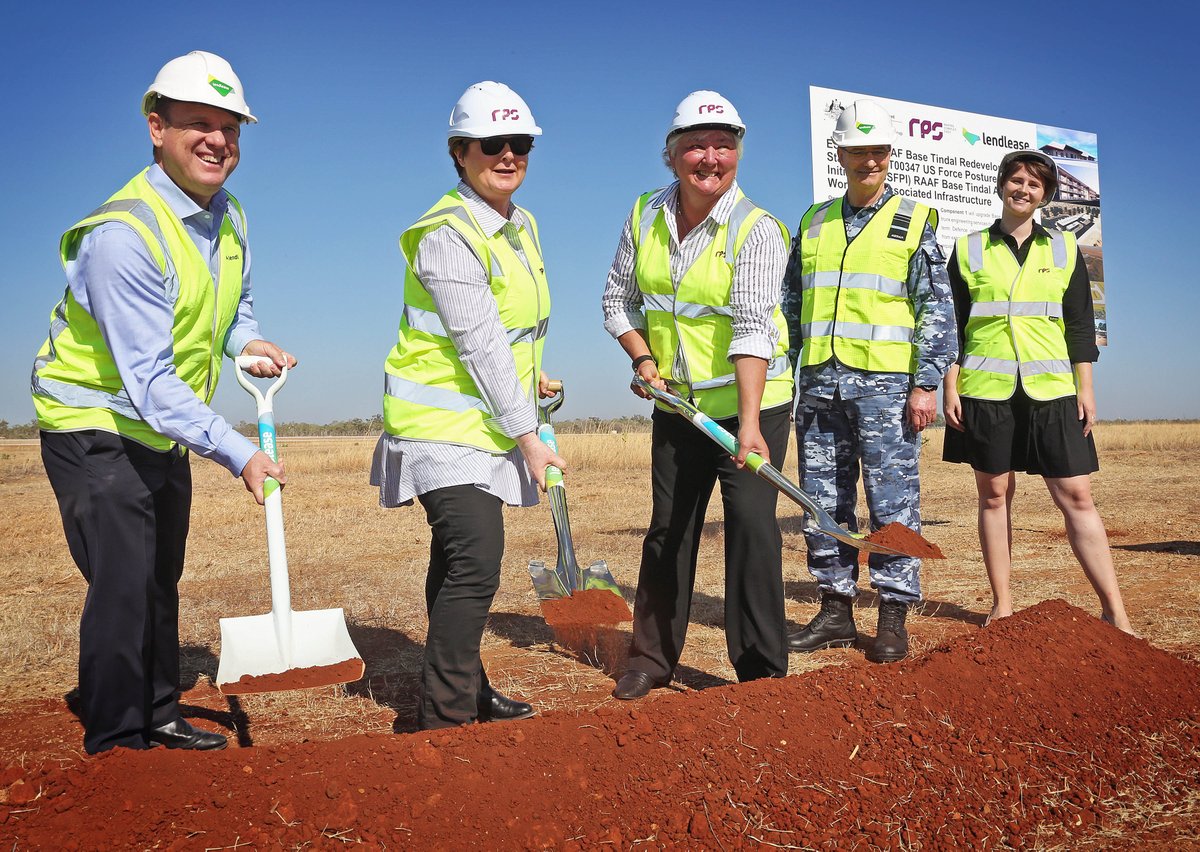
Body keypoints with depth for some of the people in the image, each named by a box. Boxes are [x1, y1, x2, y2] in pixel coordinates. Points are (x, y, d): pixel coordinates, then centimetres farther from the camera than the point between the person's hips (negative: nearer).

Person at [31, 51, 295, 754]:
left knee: (161, 578, 17)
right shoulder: (122, 234, -27)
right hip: (95, 426, -8)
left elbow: (234, 306, 16)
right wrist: (238, 453, -35)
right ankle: (115, 745, 7)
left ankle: (159, 718, 32)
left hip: (164, 433, 8)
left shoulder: (230, 217, -1)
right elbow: (149, 380, -31)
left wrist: (248, 342, -8)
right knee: (124, 583, -10)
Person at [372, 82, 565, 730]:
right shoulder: (447, 233, -18)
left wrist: (532, 373, 14)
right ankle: (445, 717, -7)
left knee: (461, 561, 17)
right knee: (476, 561, -17)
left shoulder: (522, 226, 10)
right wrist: (528, 438, -21)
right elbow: (480, 345, -22)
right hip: (442, 422, -9)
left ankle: (465, 691, 29)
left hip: (488, 421, 9)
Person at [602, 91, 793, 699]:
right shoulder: (645, 217, 1)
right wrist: (643, 359, -6)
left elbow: (752, 329, -27)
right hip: (678, 404, 5)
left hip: (750, 403, -5)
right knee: (668, 529, 11)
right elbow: (619, 300, 10)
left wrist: (749, 423, -35)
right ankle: (652, 657, 25)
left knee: (751, 527, -8)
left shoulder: (756, 230, -15)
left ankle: (763, 669, 6)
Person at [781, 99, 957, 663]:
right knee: (823, 503, 7)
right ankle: (836, 612, 18)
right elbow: (791, 305, 19)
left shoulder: (913, 221, 4)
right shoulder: (814, 223, 15)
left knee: (892, 503, -2)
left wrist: (926, 384, -8)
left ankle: (894, 618, 9)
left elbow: (938, 309, 0)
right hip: (819, 384, 4)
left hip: (884, 382, -4)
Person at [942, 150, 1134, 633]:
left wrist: (1085, 388, 3)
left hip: (1050, 389, 1)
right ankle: (1002, 605, 13)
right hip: (985, 389, 0)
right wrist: (950, 386, -1)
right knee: (994, 494, 3)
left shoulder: (1064, 249, 12)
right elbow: (953, 325, 6)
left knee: (1076, 495, -3)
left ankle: (1114, 612, 2)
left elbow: (1080, 324, 10)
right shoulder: (969, 250, 8)